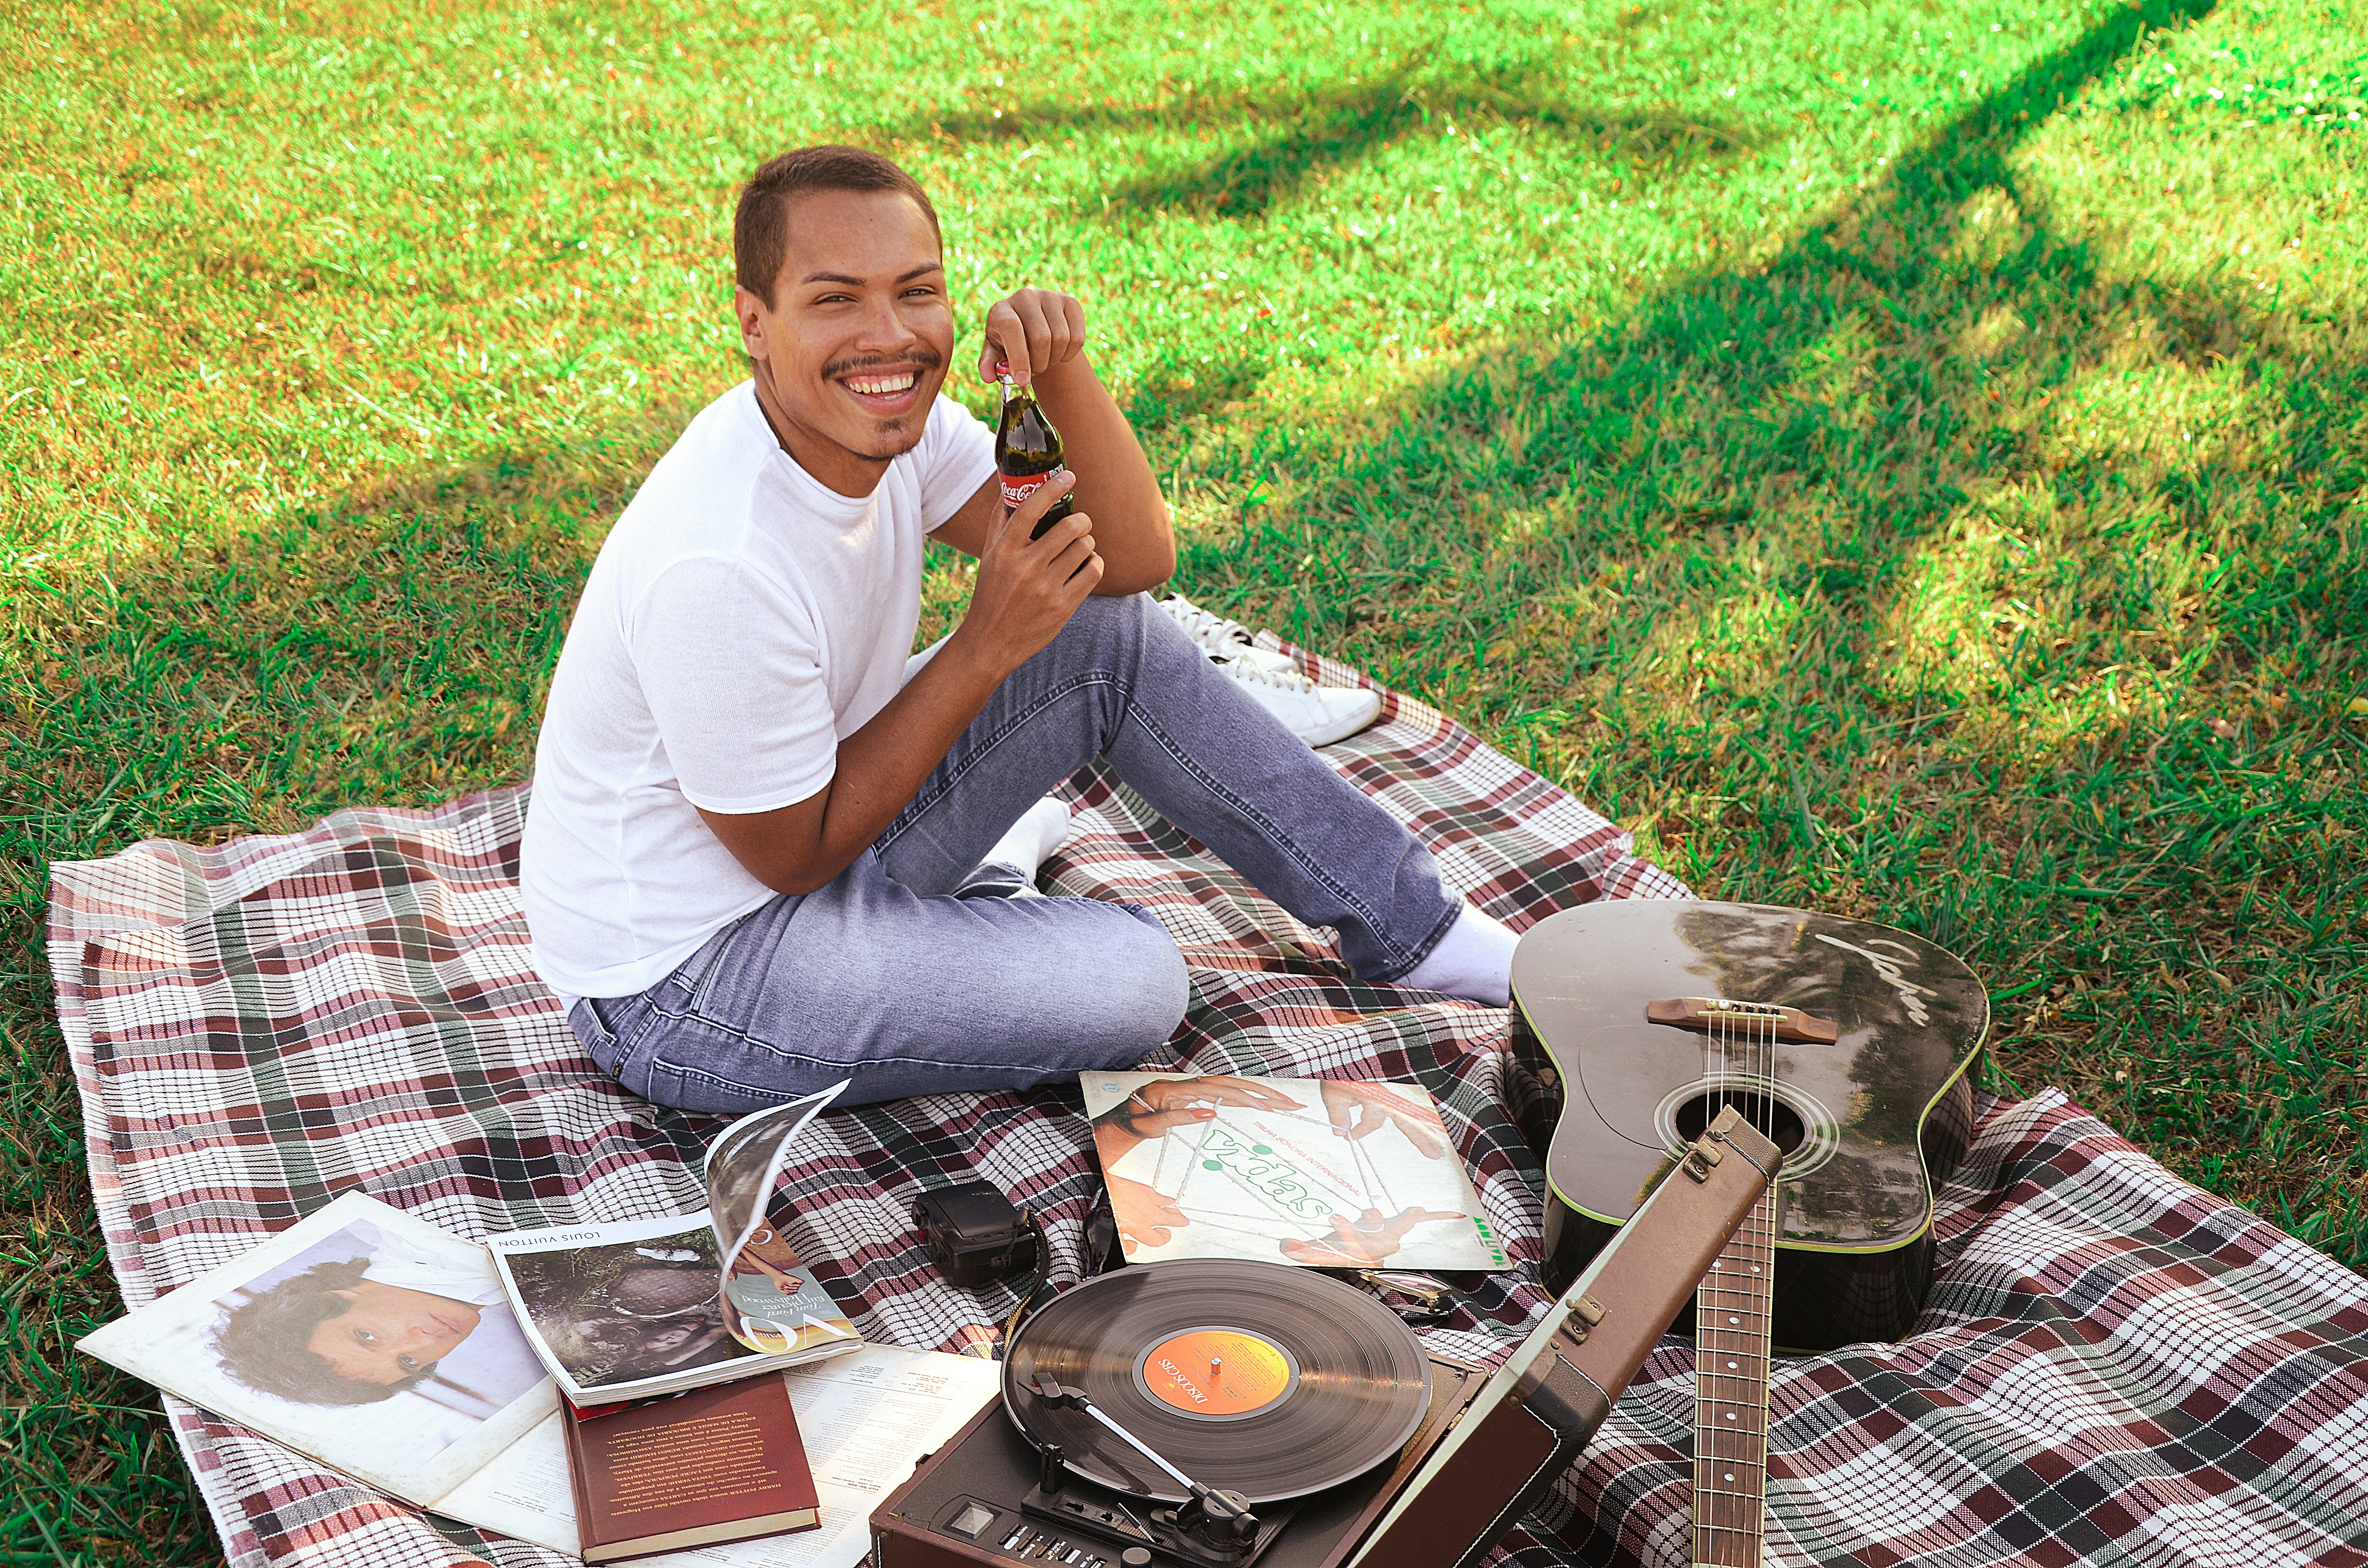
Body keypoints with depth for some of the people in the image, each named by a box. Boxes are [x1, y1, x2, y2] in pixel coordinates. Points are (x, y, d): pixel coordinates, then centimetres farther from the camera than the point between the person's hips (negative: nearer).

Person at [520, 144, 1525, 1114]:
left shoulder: (893, 412, -8)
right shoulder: (721, 567, -33)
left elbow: (1137, 560, -5)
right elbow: (792, 855, -21)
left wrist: (1062, 369, -22)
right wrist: (990, 644, -23)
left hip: (812, 828, 8)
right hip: (683, 975, -8)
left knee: (1119, 637, -1)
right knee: (1131, 979, -23)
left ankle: (1408, 930, 9)